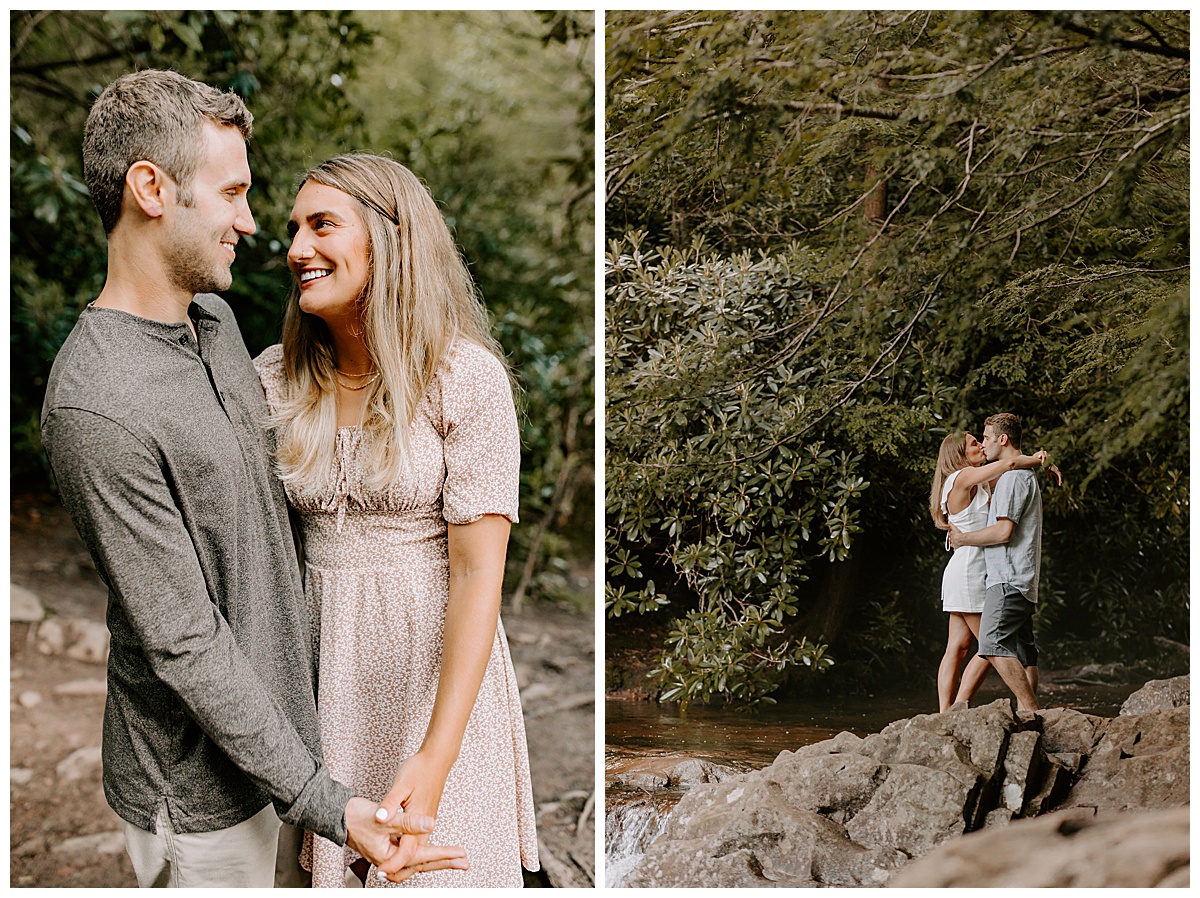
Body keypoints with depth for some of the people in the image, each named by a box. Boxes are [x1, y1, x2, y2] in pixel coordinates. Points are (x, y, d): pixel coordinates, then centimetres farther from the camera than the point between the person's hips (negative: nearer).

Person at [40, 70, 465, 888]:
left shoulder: (216, 318, 3)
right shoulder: (97, 410, -28)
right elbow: (185, 645, -26)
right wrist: (324, 803, -25)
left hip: (277, 717, 8)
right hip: (198, 788, -8)